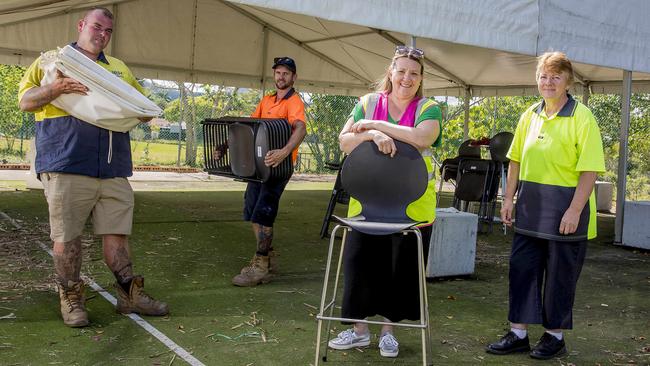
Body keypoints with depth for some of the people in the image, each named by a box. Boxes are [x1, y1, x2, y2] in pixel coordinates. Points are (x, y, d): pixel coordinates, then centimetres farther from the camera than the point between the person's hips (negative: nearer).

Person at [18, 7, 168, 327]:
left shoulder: (119, 68, 23)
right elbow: (25, 101, 5)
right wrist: (55, 88, -14)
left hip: (114, 169, 3)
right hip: (67, 166, -3)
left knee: (116, 232, 5)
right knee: (67, 235, 0)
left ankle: (129, 294, 12)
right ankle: (71, 298, 11)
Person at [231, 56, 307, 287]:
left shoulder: (294, 101, -9)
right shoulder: (266, 100, 16)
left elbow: (300, 129, -26)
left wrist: (284, 152, -44)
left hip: (279, 164, -8)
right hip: (259, 163, 8)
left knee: (263, 214, -9)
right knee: (252, 211, 10)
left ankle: (260, 267, -1)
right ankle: (268, 258, 24)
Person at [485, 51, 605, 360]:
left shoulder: (582, 117, -10)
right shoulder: (529, 115, 8)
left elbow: (590, 169, -15)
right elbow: (516, 160, 13)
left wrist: (574, 210, -20)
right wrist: (509, 198, 8)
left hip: (565, 209, -6)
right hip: (530, 207, 6)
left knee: (559, 275, 6)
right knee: (521, 268, 8)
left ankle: (555, 335, 22)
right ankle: (518, 334, 19)